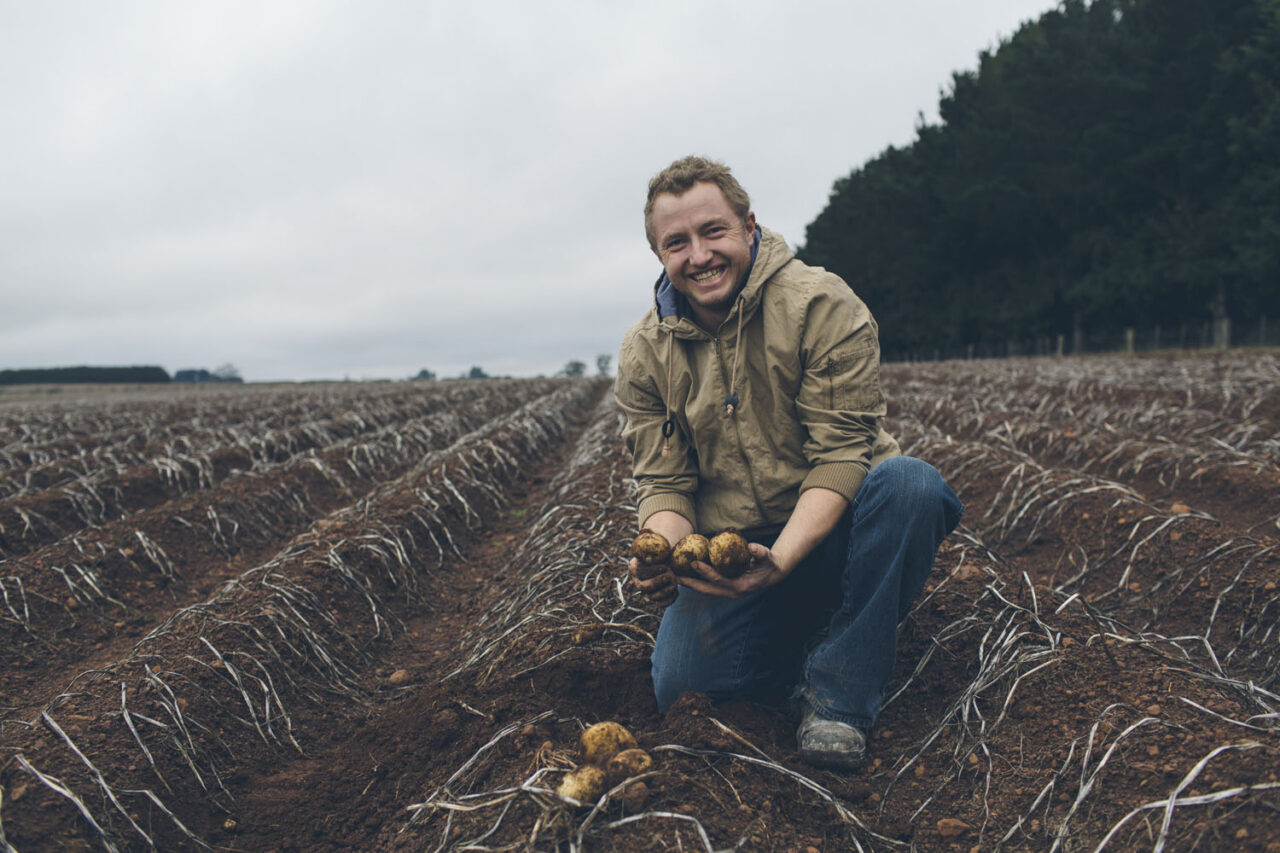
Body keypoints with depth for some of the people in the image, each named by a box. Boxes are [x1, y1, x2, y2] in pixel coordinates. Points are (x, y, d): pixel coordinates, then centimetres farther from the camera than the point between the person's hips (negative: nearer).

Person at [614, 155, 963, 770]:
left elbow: (841, 455, -19)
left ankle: (838, 694, -20)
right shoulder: (644, 352, -1)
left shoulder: (821, 305, -14)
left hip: (827, 534, -2)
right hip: (726, 553, 3)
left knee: (910, 484, -34)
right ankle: (800, 638, 14)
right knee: (680, 687, -19)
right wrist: (664, 553, -25)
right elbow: (662, 483, -1)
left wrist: (780, 560, -34)